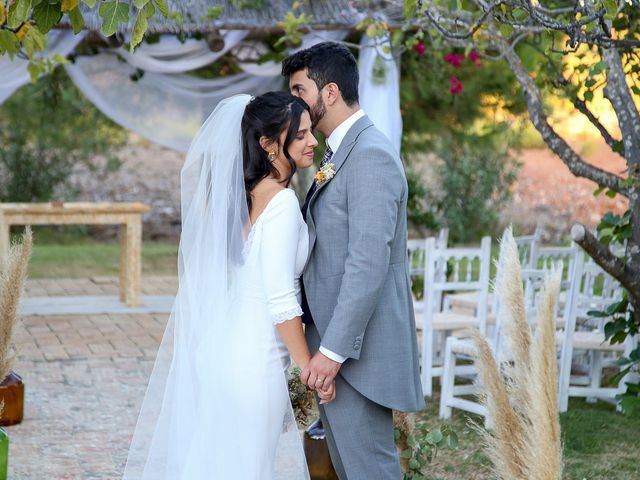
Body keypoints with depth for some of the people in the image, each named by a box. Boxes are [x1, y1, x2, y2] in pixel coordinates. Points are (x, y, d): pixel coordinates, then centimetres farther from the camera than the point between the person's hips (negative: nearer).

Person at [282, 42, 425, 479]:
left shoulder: (371, 155, -16)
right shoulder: (340, 153, 15)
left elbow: (369, 263, -22)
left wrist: (333, 349, -22)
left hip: (356, 346, -10)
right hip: (334, 339, 10)